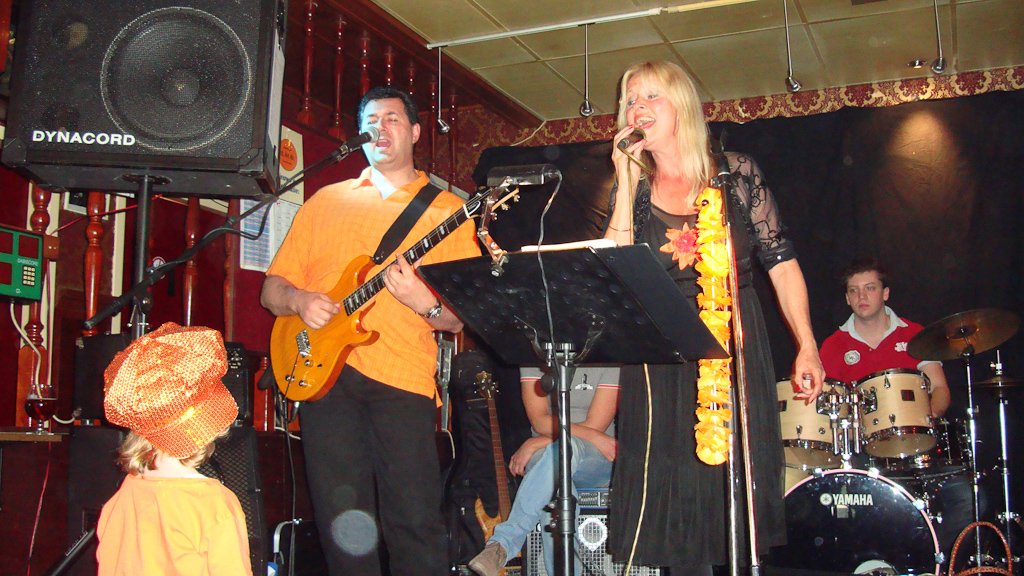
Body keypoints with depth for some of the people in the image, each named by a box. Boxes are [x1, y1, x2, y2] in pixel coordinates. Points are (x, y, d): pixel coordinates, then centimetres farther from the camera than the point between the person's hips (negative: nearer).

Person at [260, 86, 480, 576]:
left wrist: (424, 303, -14)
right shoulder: (326, 201, 20)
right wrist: (298, 300, -4)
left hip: (403, 375, -2)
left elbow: (459, 318, 7)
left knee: (415, 523, -10)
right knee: (344, 524, 0)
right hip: (323, 369, 2)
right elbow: (272, 288, 18)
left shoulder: (447, 210, 12)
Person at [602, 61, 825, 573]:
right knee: (673, 496, 3)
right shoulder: (630, 190, 8)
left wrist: (807, 346, -6)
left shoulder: (736, 173, 3)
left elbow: (780, 261, 3)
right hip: (659, 362, 1)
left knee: (739, 487, 1)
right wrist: (627, 182, -7)